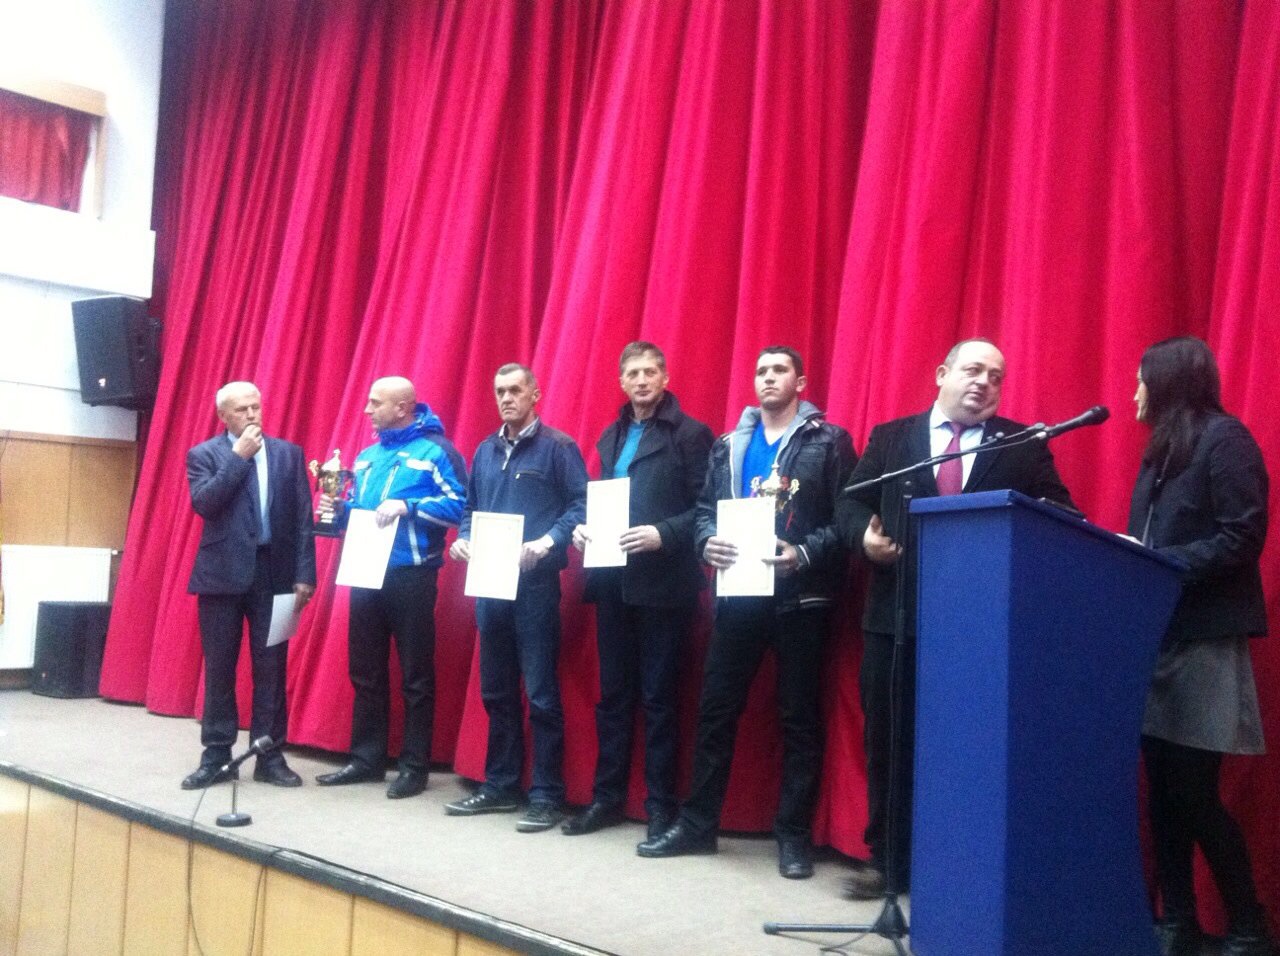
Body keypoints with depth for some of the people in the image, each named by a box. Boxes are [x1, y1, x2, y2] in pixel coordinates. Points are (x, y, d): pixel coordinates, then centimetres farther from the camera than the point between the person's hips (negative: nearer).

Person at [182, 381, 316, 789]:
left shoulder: (288, 453, 9)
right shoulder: (204, 454, 4)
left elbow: (303, 518, 5)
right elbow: (203, 503, -14)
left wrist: (304, 574, -2)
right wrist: (239, 456, -12)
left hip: (274, 573, 1)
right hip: (223, 574, -1)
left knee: (271, 670, 4)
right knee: (219, 670, 5)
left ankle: (270, 757, 12)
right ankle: (217, 757, 15)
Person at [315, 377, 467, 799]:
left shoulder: (435, 450, -5)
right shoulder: (367, 456, 17)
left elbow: (459, 505, -14)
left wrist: (407, 506, -21)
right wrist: (337, 509, 2)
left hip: (411, 577, -7)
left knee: (415, 675, 0)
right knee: (365, 672, 12)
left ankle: (414, 767, 7)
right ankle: (366, 758, 22)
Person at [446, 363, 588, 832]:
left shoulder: (557, 447, -4)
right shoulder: (486, 450, 15)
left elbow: (582, 505, -10)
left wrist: (547, 543, -23)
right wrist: (463, 539, 1)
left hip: (535, 582, -7)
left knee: (540, 692, -3)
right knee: (496, 690, 13)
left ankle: (547, 796, 4)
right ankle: (500, 786, 23)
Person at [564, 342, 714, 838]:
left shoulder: (691, 434, -5)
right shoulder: (611, 436, 16)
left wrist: (662, 534, -21)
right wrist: (583, 526, 0)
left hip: (662, 583, -6)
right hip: (612, 580, 6)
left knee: (658, 696, 2)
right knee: (612, 693, 12)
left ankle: (661, 805, 12)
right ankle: (607, 797, 21)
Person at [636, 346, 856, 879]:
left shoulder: (829, 441, 0)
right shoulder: (729, 445, 14)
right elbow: (704, 508, 13)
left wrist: (804, 554, -20)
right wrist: (707, 543, -8)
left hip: (800, 595, -4)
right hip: (738, 594, 4)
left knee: (799, 716, 4)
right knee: (716, 709, 7)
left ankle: (794, 834, 13)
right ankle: (697, 824, 18)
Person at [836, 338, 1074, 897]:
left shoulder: (1024, 446, 7)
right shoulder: (890, 437, 10)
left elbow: (1060, 517, 1)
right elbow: (851, 503, 7)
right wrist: (865, 536, -14)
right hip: (896, 615, 2)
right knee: (888, 740, 9)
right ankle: (887, 860, 23)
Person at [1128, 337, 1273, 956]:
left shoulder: (1225, 438, -8)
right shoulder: (1162, 450, 18)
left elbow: (1241, 537, -17)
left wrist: (1160, 566, -20)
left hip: (1203, 639, -8)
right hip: (1156, 636, 8)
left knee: (1195, 793, -5)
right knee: (1163, 789, 7)